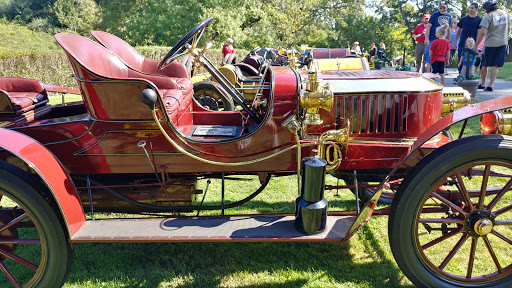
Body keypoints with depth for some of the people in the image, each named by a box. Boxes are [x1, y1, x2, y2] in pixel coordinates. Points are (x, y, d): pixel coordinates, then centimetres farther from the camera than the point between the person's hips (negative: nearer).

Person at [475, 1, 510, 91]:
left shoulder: (488, 16, -11)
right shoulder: (505, 13, 9)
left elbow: (482, 32, -19)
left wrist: (476, 45, -15)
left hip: (490, 43, -4)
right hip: (503, 43, 5)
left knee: (485, 65, 12)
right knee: (495, 66, 3)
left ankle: (483, 84, 22)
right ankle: (490, 85, -8)